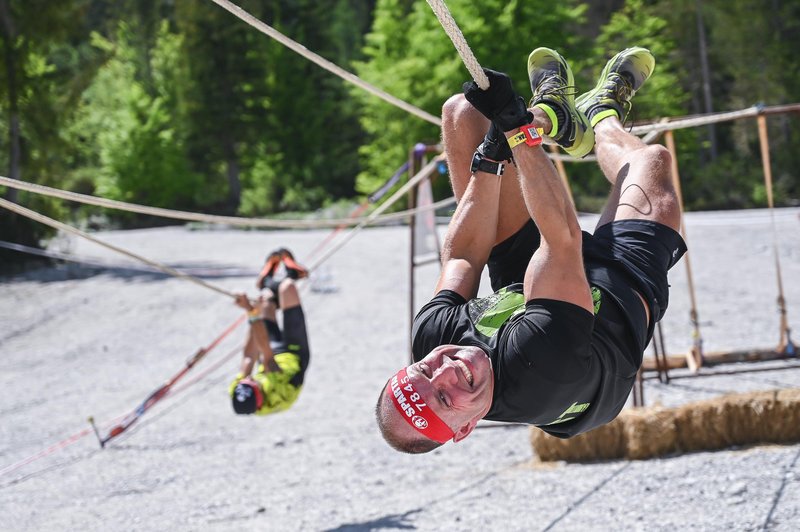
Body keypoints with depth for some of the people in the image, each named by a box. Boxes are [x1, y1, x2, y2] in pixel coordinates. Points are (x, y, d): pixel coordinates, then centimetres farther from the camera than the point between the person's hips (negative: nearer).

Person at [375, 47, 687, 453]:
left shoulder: (430, 335, -35)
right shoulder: (542, 367, -50)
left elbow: (461, 257, -16)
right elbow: (563, 236, -46)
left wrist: (489, 160, -15)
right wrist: (517, 129, -45)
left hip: (511, 290, 4)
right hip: (619, 292, -4)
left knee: (462, 111, -1)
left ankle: (551, 111, 31)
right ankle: (603, 114, 47)